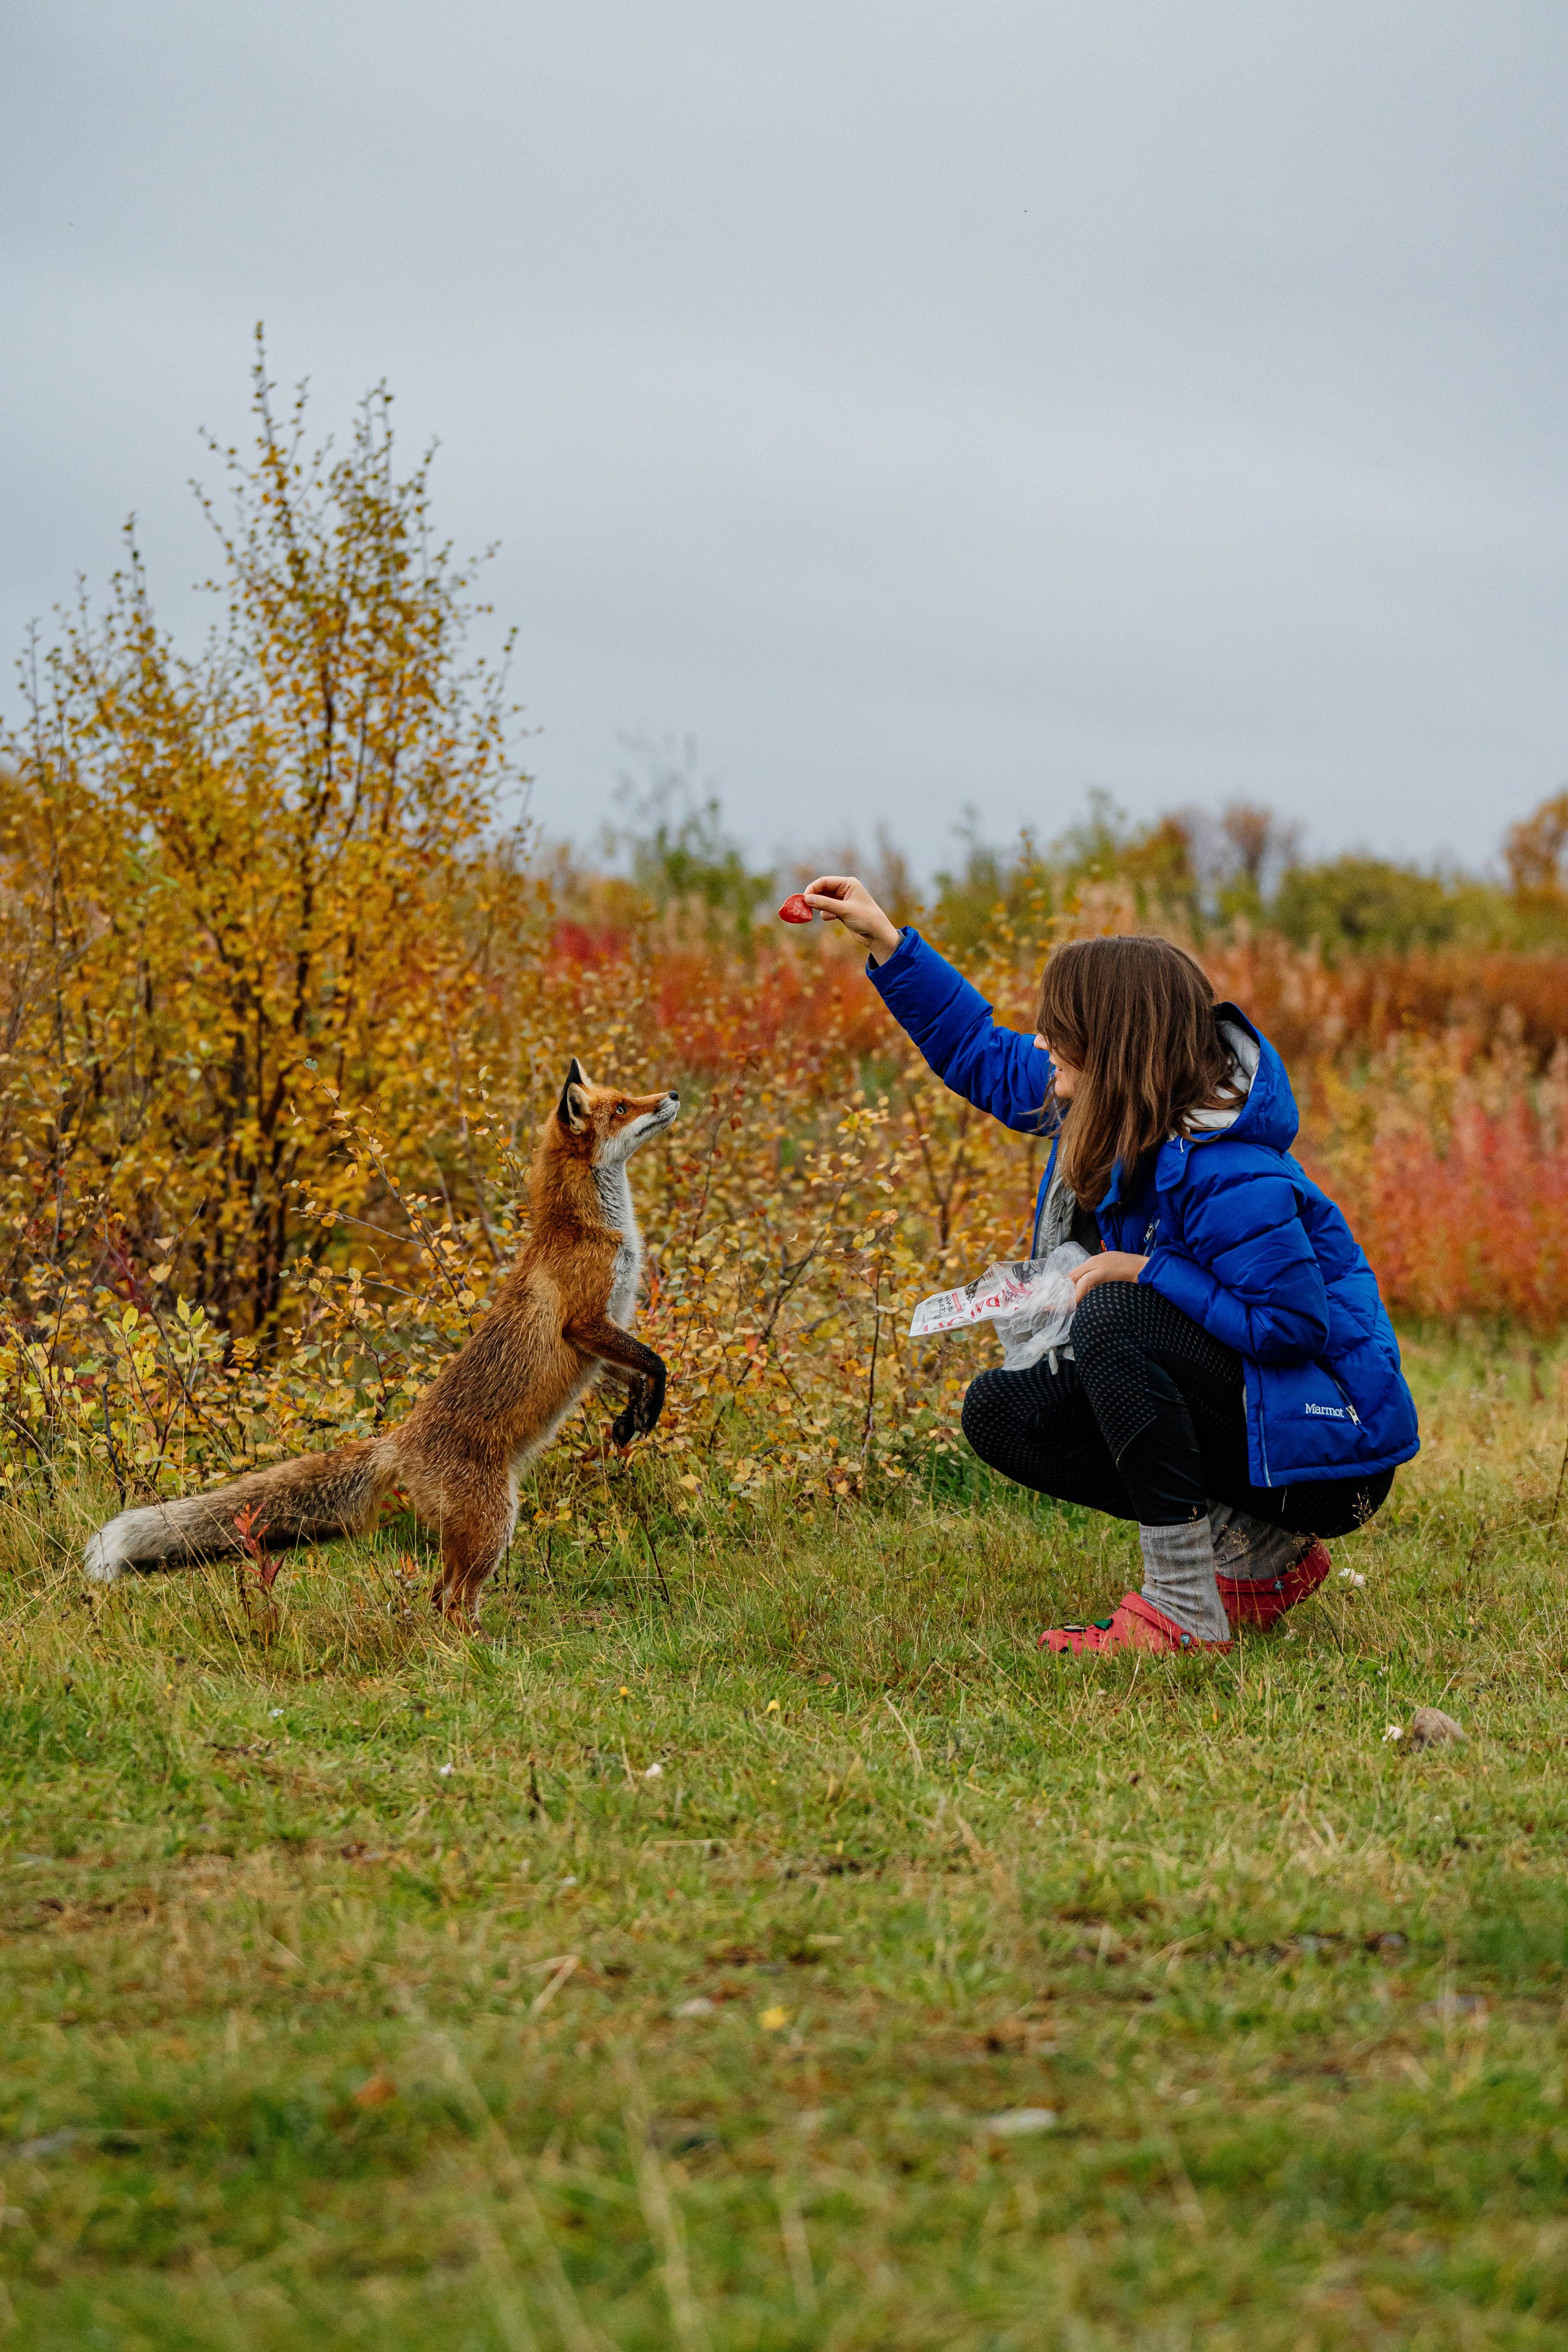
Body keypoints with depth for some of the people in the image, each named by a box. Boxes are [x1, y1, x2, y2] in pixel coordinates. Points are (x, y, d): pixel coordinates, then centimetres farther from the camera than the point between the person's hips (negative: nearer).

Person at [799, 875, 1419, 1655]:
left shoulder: (1228, 1178, -28)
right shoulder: (1110, 1113, 0)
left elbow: (1294, 1323, -31)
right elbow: (984, 1058, 16)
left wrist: (1145, 1273, -25)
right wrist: (885, 940, 14)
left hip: (1326, 1448, -10)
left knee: (1113, 1318, -30)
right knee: (998, 1411, 3)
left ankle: (1184, 1612, -27)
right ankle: (1259, 1553, 4)